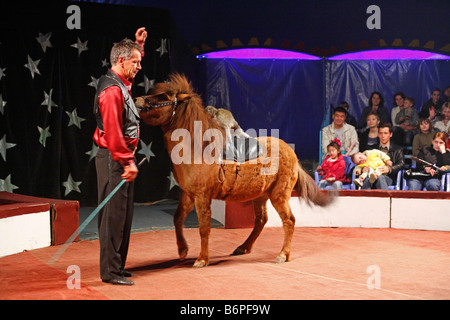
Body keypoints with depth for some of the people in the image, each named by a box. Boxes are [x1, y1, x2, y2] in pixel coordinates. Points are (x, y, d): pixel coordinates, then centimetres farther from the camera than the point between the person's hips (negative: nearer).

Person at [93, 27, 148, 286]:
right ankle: (110, 271, -3)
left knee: (123, 214, 13)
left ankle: (117, 266, 21)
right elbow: (113, 131, -24)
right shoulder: (112, 90, -18)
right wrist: (128, 162, -24)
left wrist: (138, 45, 26)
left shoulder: (122, 84, 13)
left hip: (121, 159, 10)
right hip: (114, 160, -10)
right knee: (114, 214, -7)